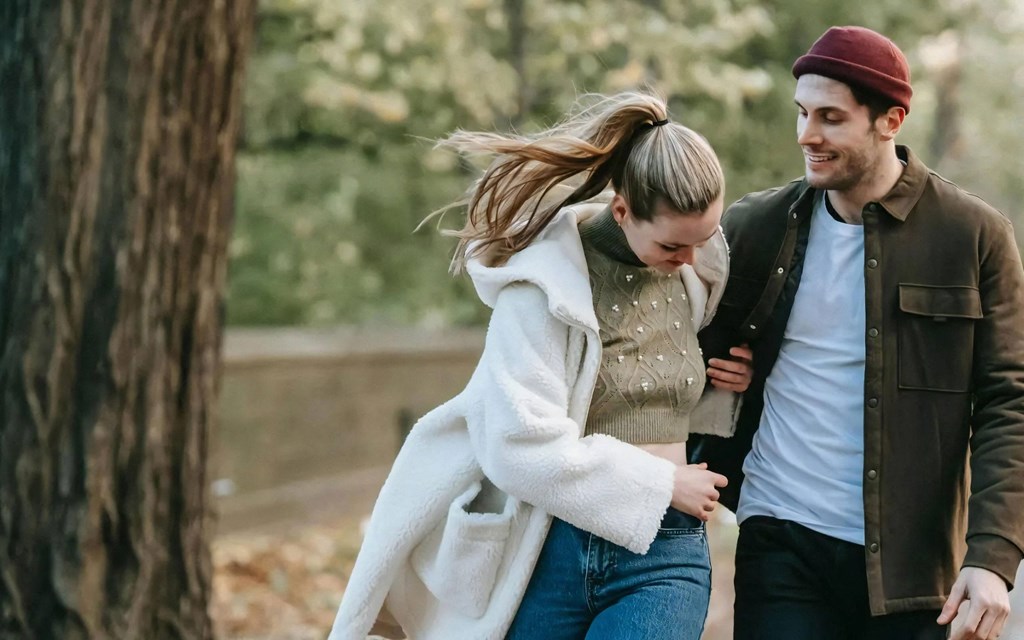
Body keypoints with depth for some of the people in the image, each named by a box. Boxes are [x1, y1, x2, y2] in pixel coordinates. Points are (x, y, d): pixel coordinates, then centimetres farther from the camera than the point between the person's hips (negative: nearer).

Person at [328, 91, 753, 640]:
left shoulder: (702, 269, 4)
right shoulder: (546, 281, -12)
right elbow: (523, 444, -19)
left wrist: (728, 387, 1)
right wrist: (661, 482, -13)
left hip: (661, 555, 3)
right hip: (544, 550, -2)